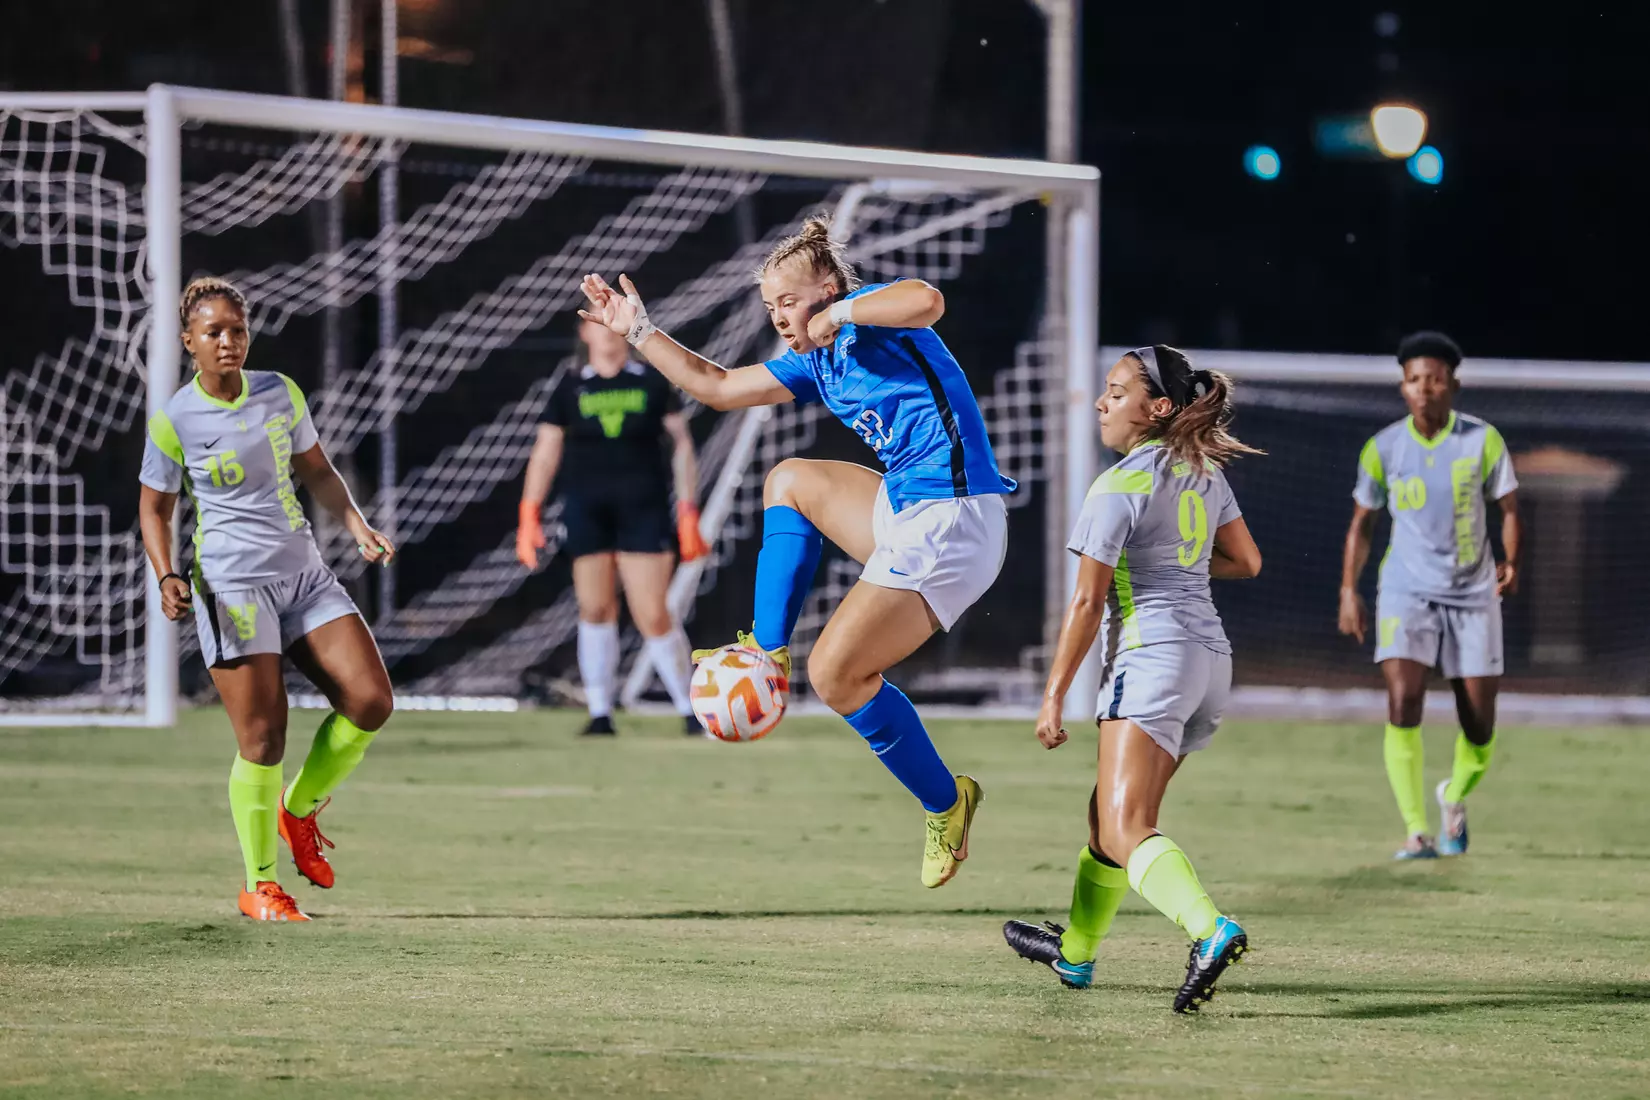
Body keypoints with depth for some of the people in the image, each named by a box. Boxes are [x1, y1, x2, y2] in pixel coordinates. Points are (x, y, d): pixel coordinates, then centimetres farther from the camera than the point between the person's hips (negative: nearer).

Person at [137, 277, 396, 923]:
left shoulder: (280, 393, 7)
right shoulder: (174, 421, -4)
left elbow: (315, 470, 20)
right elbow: (154, 507, 5)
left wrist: (359, 529, 5)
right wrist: (168, 578, -10)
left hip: (303, 573, 5)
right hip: (232, 584, -5)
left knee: (371, 701, -9)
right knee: (262, 737, -9)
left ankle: (299, 810, 16)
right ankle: (260, 886, 5)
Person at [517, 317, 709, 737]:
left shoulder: (652, 384, 5)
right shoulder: (569, 390, 7)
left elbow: (681, 445, 7)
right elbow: (545, 453, 8)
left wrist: (688, 511, 2)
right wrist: (529, 516, 0)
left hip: (643, 512, -1)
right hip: (586, 511, 1)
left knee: (653, 617, -7)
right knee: (595, 609, -2)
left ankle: (689, 710, 6)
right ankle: (600, 714, 7)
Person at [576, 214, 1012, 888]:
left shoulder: (868, 315, -8)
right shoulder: (815, 360, 17)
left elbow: (927, 301, -32)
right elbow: (719, 387, 27)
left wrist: (839, 315, -19)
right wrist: (638, 331, 28)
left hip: (950, 519, -10)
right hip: (905, 508, 10)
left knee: (835, 673, -10)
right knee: (788, 480, 23)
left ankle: (945, 803, 6)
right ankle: (767, 652, 18)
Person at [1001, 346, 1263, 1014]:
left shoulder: (1119, 488, -11)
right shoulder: (1205, 473, 12)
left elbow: (1086, 603, -11)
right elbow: (1245, 561, 23)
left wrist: (1054, 697, -6)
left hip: (1152, 654, -9)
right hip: (1212, 657, 9)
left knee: (1126, 831, -19)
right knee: (1111, 809, 25)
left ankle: (1211, 930, -44)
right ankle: (1076, 952, 39)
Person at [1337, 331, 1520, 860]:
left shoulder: (1483, 440, -5)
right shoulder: (1382, 448, -2)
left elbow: (1508, 506, 3)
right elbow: (1361, 522, 8)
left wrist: (1510, 562, -13)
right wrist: (1348, 591, 3)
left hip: (1472, 593, 0)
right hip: (1406, 591, 0)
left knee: (1479, 725, 2)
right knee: (1403, 701, -21)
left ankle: (1455, 800, 35)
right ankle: (1417, 832, -18)